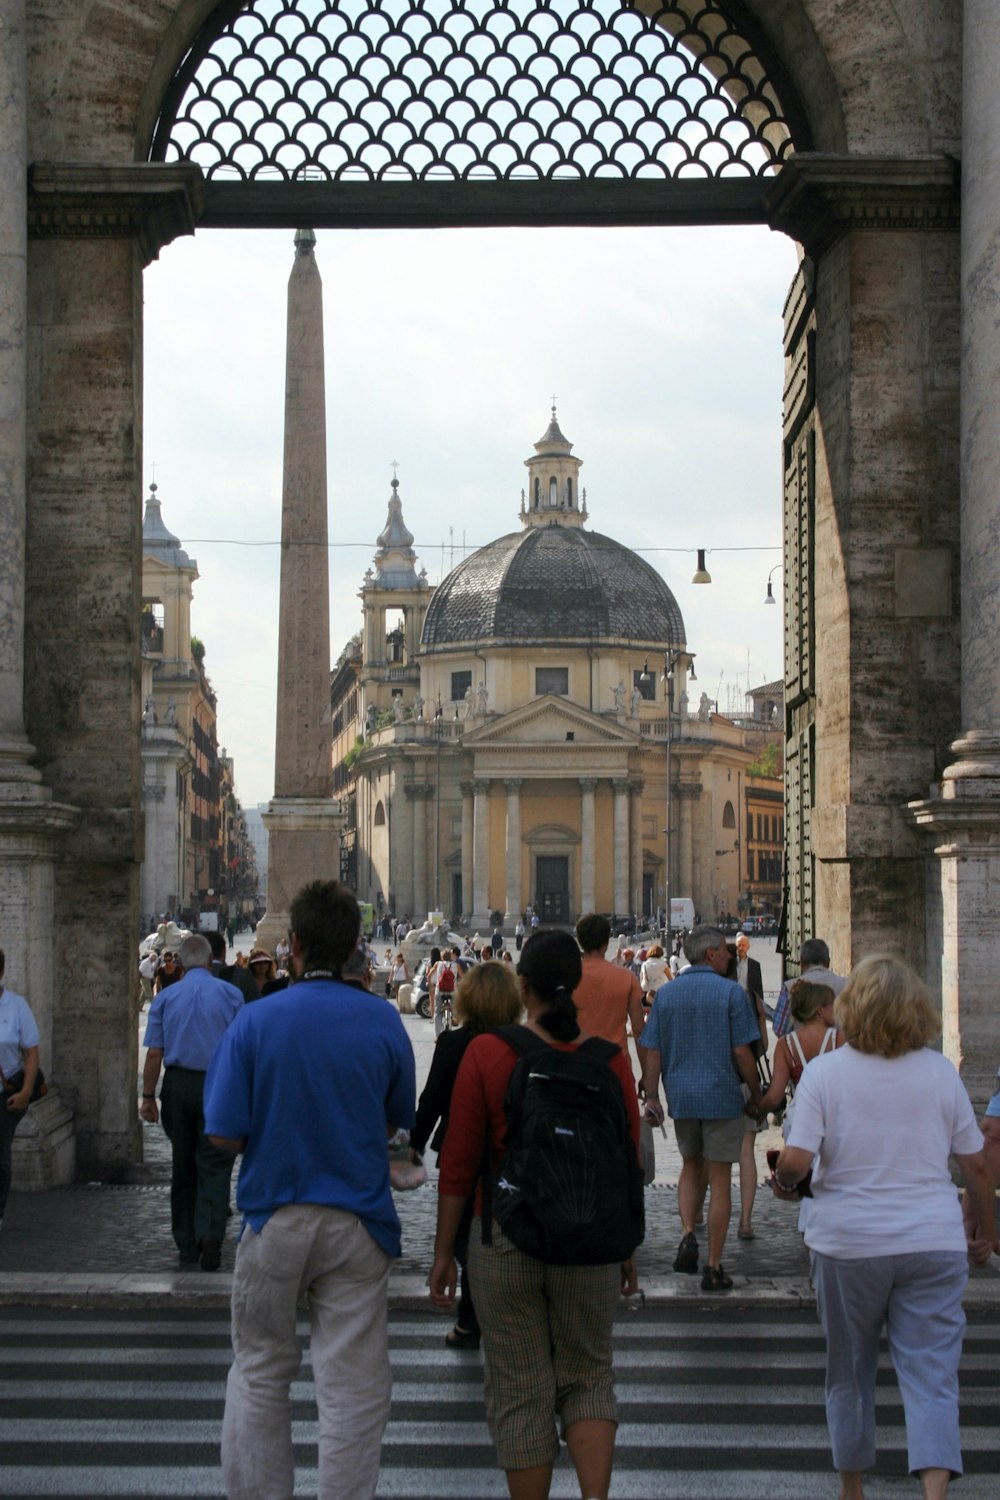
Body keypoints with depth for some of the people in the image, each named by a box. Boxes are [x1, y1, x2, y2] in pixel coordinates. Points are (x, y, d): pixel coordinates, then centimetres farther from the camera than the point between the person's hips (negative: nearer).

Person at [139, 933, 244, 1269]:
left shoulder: (165, 998, 4)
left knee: (183, 1166, 12)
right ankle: (210, 1235, -19)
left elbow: (154, 1053, 2)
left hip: (177, 1085, 3)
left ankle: (187, 1245, 17)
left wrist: (148, 1096, 7)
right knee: (214, 1165, -1)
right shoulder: (230, 994, -2)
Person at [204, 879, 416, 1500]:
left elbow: (226, 1135, -10)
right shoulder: (383, 1022, -5)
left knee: (260, 1371, 16)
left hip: (274, 1217, 0)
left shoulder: (256, 1021, -10)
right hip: (357, 1221, 0)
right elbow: (395, 1123, 7)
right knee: (354, 1384, 5)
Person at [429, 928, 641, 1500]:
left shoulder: (486, 1053, -9)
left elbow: (459, 1164, -6)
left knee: (519, 1390, 10)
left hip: (505, 1238, -1)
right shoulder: (610, 1058, -4)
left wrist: (444, 1252, 4)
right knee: (589, 1376, 16)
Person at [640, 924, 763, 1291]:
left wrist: (651, 1096, 7)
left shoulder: (666, 993, 4)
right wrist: (756, 1092, 3)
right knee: (719, 1180, 4)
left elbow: (652, 1051, 3)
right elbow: (741, 1052, -9)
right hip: (722, 1096, -4)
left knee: (691, 1166, 24)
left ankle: (687, 1235, 2)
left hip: (680, 1096, 4)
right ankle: (713, 1267, 5)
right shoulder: (730, 992, -8)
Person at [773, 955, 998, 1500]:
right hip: (934, 1243, 1)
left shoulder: (825, 1071, -7)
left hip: (848, 1244, -1)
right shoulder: (941, 1071, 1)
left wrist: (782, 1181, 9)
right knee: (932, 1377, 1)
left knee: (849, 1373, 16)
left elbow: (795, 1160, -14)